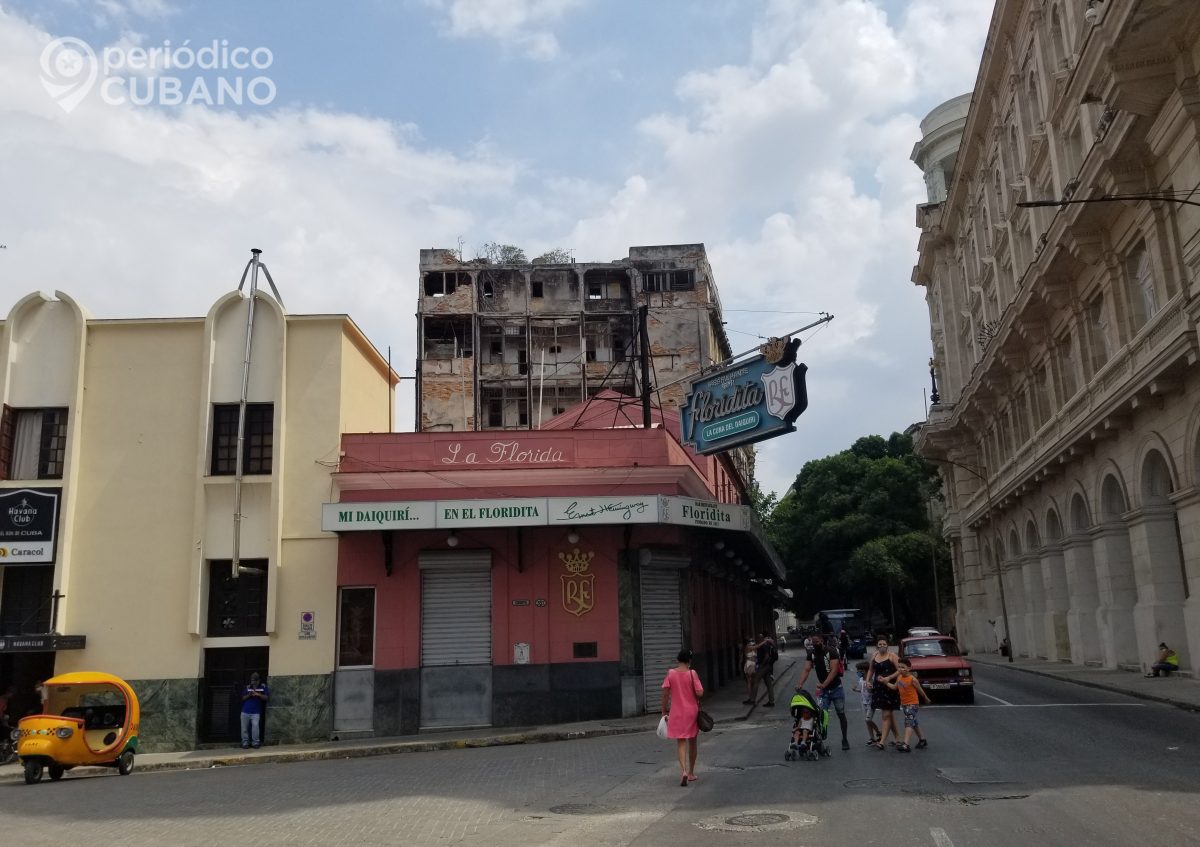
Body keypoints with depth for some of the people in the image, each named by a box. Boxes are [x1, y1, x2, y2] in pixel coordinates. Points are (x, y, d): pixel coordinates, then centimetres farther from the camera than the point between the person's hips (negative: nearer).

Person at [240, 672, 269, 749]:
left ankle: (256, 742, -8)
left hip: (256, 712, -3)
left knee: (255, 726, -18)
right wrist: (248, 695, -11)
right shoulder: (248, 687, 9)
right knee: (244, 727, 3)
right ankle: (245, 742, 15)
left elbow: (267, 697, -2)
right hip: (245, 711, 3)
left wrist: (258, 694, -16)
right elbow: (243, 698, 9)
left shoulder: (263, 687, 3)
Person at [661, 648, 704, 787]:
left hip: (677, 712, 0)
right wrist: (697, 700, 8)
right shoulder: (692, 673, -10)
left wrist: (664, 710, 3)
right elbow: (700, 693, -15)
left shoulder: (670, 673, -5)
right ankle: (691, 773, 26)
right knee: (692, 742, 16)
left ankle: (683, 770, -18)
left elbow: (665, 693, -6)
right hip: (692, 711, 0)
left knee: (680, 742, 4)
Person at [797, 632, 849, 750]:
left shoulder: (831, 651, -17)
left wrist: (824, 684, -36)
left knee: (841, 715, 9)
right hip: (822, 690, 3)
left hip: (836, 688, -3)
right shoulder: (811, 653, -3)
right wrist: (800, 684, -26)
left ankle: (844, 740, 23)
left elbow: (834, 670, -25)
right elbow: (806, 670, -9)